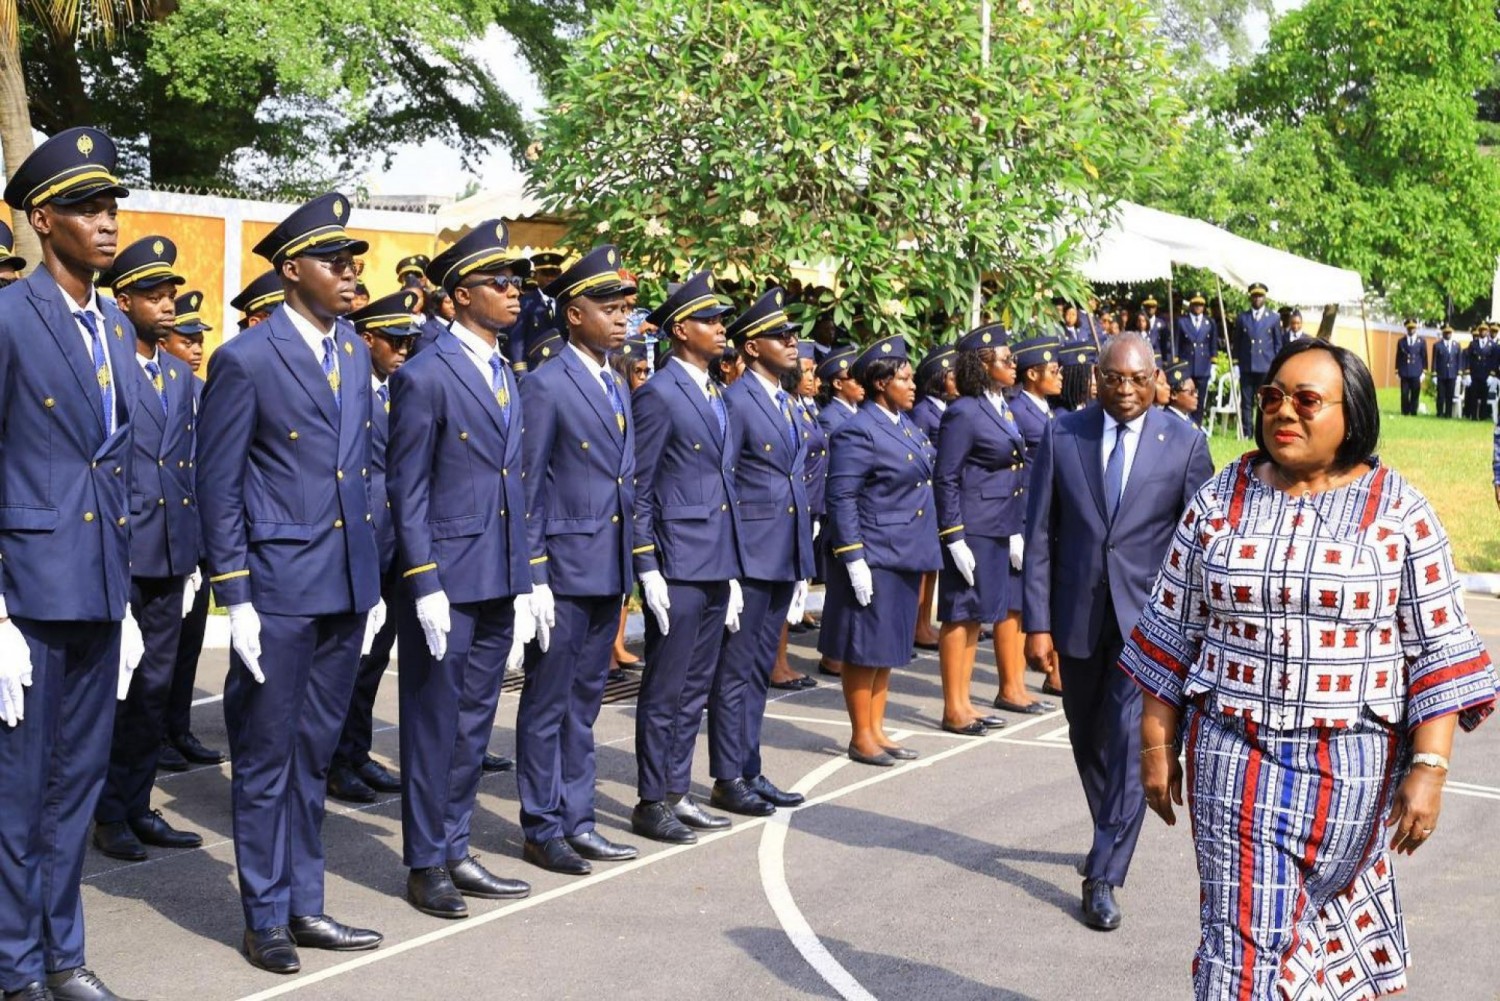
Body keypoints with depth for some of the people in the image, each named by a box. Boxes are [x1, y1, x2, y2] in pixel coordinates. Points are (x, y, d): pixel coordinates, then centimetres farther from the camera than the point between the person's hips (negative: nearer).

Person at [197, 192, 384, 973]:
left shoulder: (355, 353, 11)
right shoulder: (246, 359, -9)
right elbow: (217, 484, -8)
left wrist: (372, 580, 12)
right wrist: (235, 598, -11)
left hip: (346, 587, 6)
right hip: (278, 589, -6)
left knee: (314, 756, 15)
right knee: (266, 759, 5)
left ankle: (305, 906, 25)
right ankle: (266, 919, 17)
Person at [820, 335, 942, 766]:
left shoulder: (906, 424, 12)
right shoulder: (858, 432, -15)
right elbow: (841, 499, -17)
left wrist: (925, 549, 18)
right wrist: (853, 560, -20)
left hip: (906, 554, 9)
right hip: (874, 556, -9)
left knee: (891, 647, 15)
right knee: (865, 647, 1)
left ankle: (877, 729, 25)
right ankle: (861, 738, 11)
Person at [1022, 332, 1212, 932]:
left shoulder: (1184, 443, -3)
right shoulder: (1063, 435, 0)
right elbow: (1039, 534, 1)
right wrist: (1037, 622, -3)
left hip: (1147, 617, -2)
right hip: (1077, 615, 3)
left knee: (1130, 740, -10)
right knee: (1088, 741, 16)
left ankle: (1104, 876, -2)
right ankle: (1113, 836, 40)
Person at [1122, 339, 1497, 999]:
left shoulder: (1398, 511, -4)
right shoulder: (1219, 500, 1)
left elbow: (1439, 648, -6)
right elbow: (1172, 631, 6)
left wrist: (1429, 767, -13)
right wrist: (1156, 746, 5)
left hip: (1352, 768, -1)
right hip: (1235, 756, 1)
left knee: (1333, 903, 16)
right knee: (1244, 932, -2)